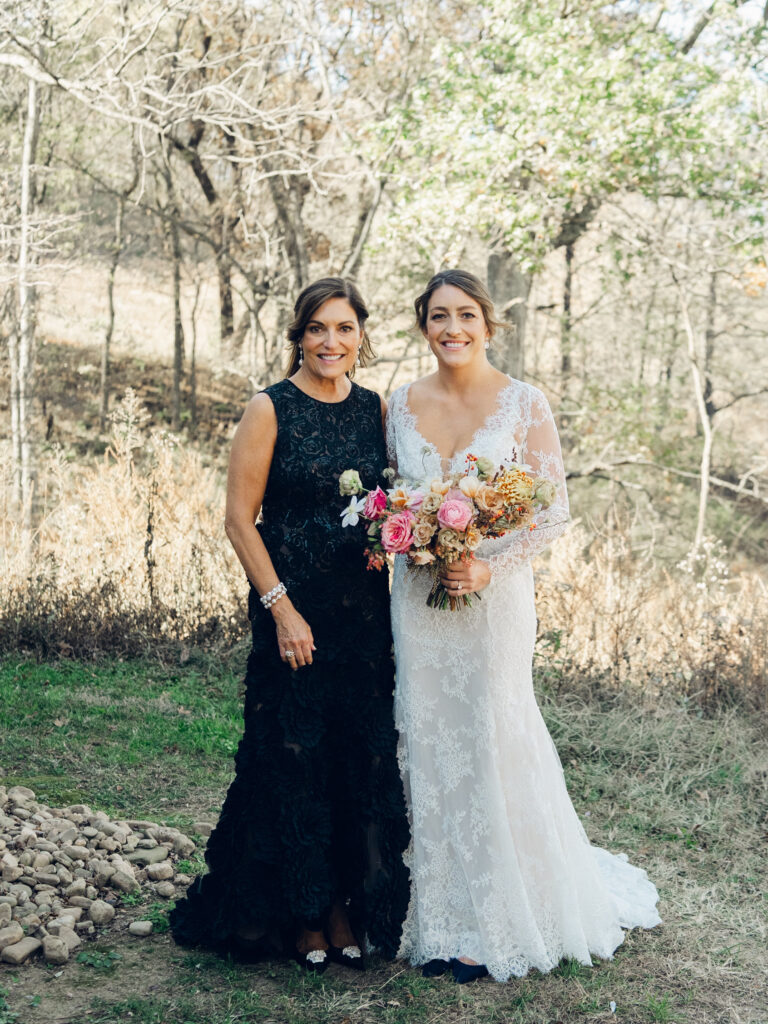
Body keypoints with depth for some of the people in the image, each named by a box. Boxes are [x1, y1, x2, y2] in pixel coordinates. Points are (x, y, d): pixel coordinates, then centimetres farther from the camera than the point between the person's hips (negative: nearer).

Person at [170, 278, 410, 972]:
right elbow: (240, 518, -7)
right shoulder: (271, 411, -5)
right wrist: (281, 608, -13)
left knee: (367, 758, 7)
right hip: (293, 612, -4)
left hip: (366, 610, 4)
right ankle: (303, 915, 19)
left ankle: (348, 908, 23)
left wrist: (399, 611, 4)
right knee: (295, 758, 3)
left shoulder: (377, 410, 7)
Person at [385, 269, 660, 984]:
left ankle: (497, 921, 18)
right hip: (417, 596, 4)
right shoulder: (401, 404, 6)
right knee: (428, 747, 7)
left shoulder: (524, 404, -5)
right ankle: (441, 917, 20)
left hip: (493, 593, -3)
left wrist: (490, 566, -19)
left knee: (492, 742, 2)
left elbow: (553, 509, -7)